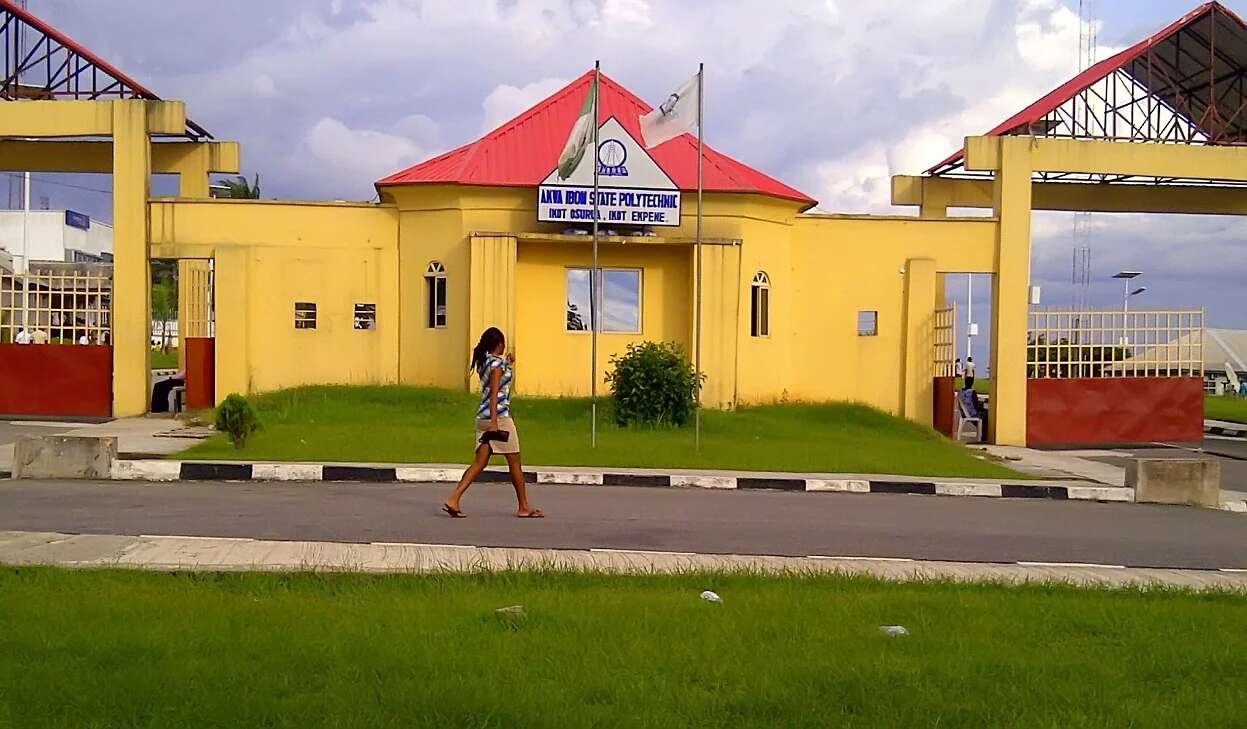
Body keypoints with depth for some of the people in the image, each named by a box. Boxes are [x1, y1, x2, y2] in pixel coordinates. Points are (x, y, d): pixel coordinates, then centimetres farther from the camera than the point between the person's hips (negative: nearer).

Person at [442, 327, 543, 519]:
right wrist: (494, 421, -24)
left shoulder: (483, 362, 15)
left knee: (480, 463, 5)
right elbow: (494, 393, -19)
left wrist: (508, 366, 31)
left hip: (483, 417, 8)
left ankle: (453, 500, -7)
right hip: (499, 415, -8)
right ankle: (523, 507, 11)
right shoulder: (497, 362, -10)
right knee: (515, 463, 3)